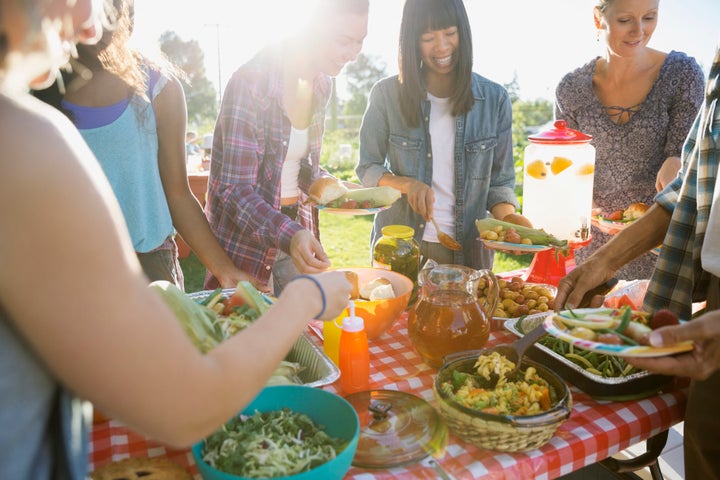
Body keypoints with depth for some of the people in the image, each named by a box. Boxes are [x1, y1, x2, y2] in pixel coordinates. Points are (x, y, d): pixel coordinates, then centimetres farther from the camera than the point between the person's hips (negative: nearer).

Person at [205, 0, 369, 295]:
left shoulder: (322, 85, 2)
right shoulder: (251, 82, -20)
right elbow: (235, 189, -22)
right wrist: (287, 234, -37)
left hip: (297, 230, 6)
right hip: (245, 238, -6)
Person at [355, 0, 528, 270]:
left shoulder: (494, 99, -4)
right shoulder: (386, 95, -7)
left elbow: (500, 182, 0)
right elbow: (367, 169, -2)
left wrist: (507, 220, -19)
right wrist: (407, 184, -20)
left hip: (468, 249, 1)